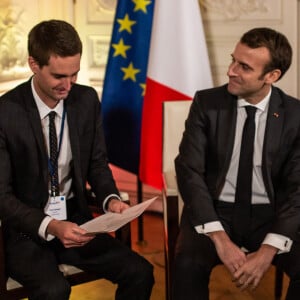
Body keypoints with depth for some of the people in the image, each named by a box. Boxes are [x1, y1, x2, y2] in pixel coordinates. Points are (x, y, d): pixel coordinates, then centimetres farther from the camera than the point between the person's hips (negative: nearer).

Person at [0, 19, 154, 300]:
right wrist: (50, 226, -27)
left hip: (75, 223, 5)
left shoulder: (87, 100, -1)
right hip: (26, 231, -4)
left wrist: (110, 199, -10)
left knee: (140, 272, -14)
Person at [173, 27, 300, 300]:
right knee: (188, 264, -31)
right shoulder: (206, 103, -4)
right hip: (214, 211, -1)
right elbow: (189, 170, -10)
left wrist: (267, 251, -20)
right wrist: (220, 238, -21)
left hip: (270, 215, 1)